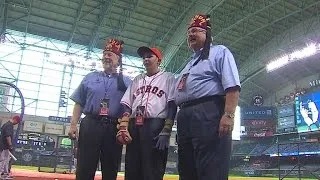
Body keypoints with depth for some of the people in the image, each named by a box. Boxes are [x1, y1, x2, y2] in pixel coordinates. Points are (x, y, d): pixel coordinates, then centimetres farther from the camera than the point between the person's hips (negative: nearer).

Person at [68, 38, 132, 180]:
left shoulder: (126, 82, 11)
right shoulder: (90, 77, 15)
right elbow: (79, 103, 12)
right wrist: (73, 124, 2)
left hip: (114, 128, 0)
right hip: (90, 125, 1)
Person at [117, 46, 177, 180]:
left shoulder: (167, 77, 9)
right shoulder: (137, 79, 24)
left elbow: (172, 106, -2)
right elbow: (127, 105, 17)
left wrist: (166, 132, -13)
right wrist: (123, 128, 2)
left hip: (155, 127, -5)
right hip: (134, 127, 5)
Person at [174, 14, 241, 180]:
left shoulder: (219, 52, 6)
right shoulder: (190, 63, 31)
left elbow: (232, 86, -9)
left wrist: (228, 114, -22)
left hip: (208, 114, -9)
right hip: (184, 117, 9)